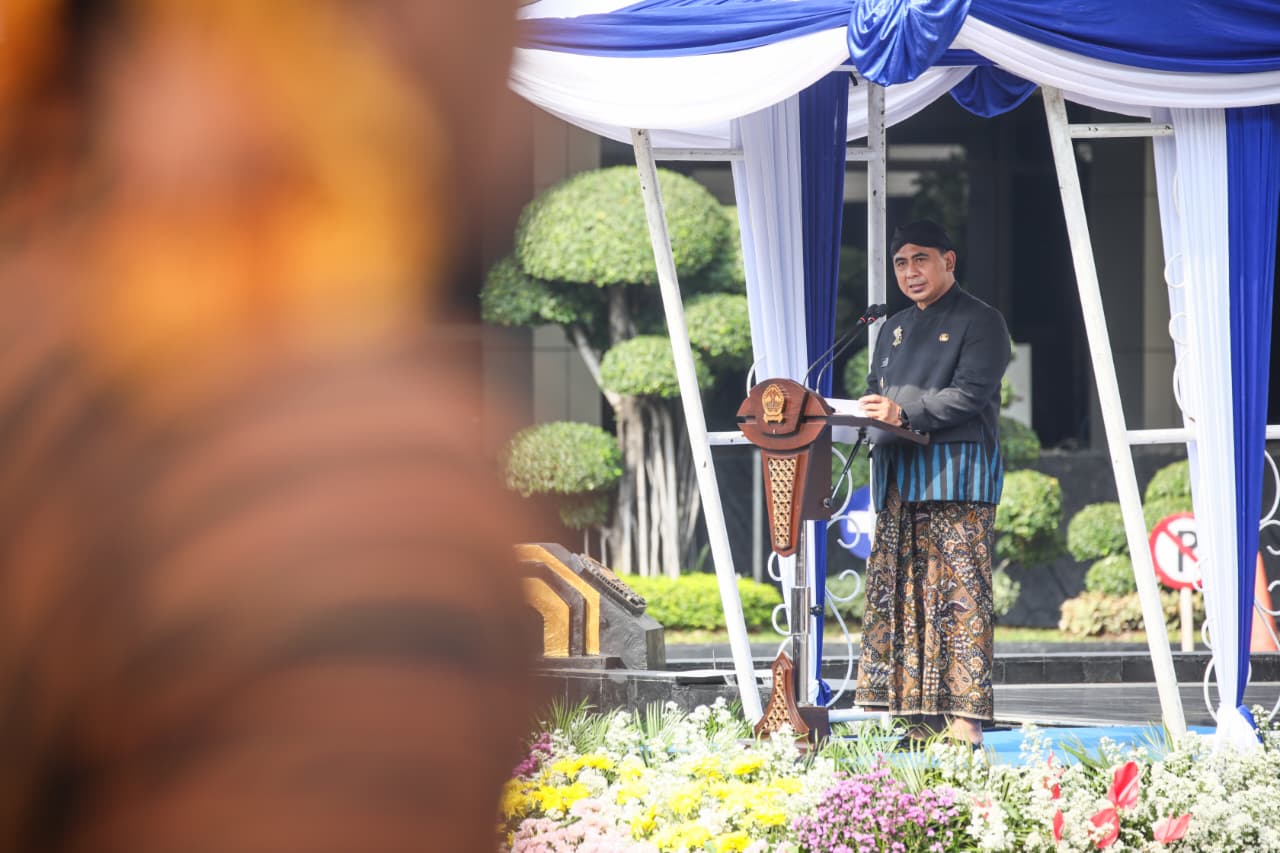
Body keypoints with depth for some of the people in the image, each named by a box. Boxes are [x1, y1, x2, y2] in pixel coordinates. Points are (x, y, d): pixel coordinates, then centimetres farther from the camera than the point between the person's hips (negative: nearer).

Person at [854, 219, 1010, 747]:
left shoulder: (979, 322, 0)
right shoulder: (895, 328, 24)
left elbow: (969, 395, -11)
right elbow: (876, 392, 25)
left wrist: (904, 413, -22)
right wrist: (864, 413, 1)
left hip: (956, 476, -7)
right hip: (899, 476, 7)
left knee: (959, 595, -11)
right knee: (899, 597, 2)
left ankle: (964, 718, -14)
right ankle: (918, 717, 3)